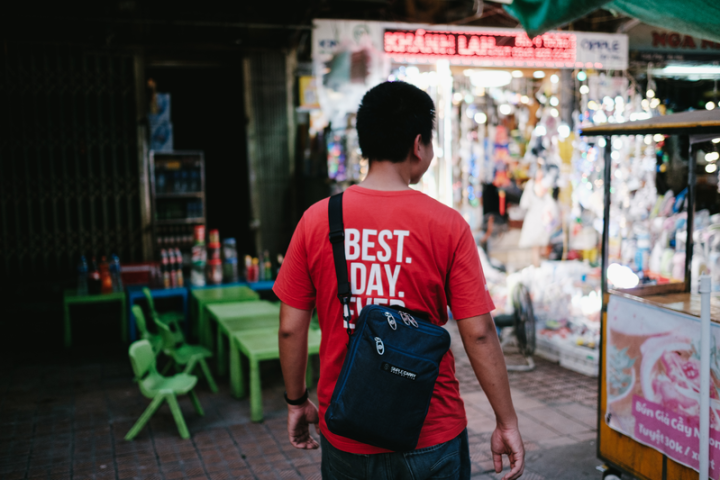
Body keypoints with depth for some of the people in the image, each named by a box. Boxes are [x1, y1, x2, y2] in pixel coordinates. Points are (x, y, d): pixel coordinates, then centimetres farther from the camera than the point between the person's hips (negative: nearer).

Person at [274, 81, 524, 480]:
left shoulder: (317, 220, -8)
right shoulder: (447, 226, -13)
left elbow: (290, 328, -4)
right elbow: (479, 334, -12)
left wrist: (296, 402, 11)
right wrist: (506, 423, -1)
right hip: (431, 438, -1)